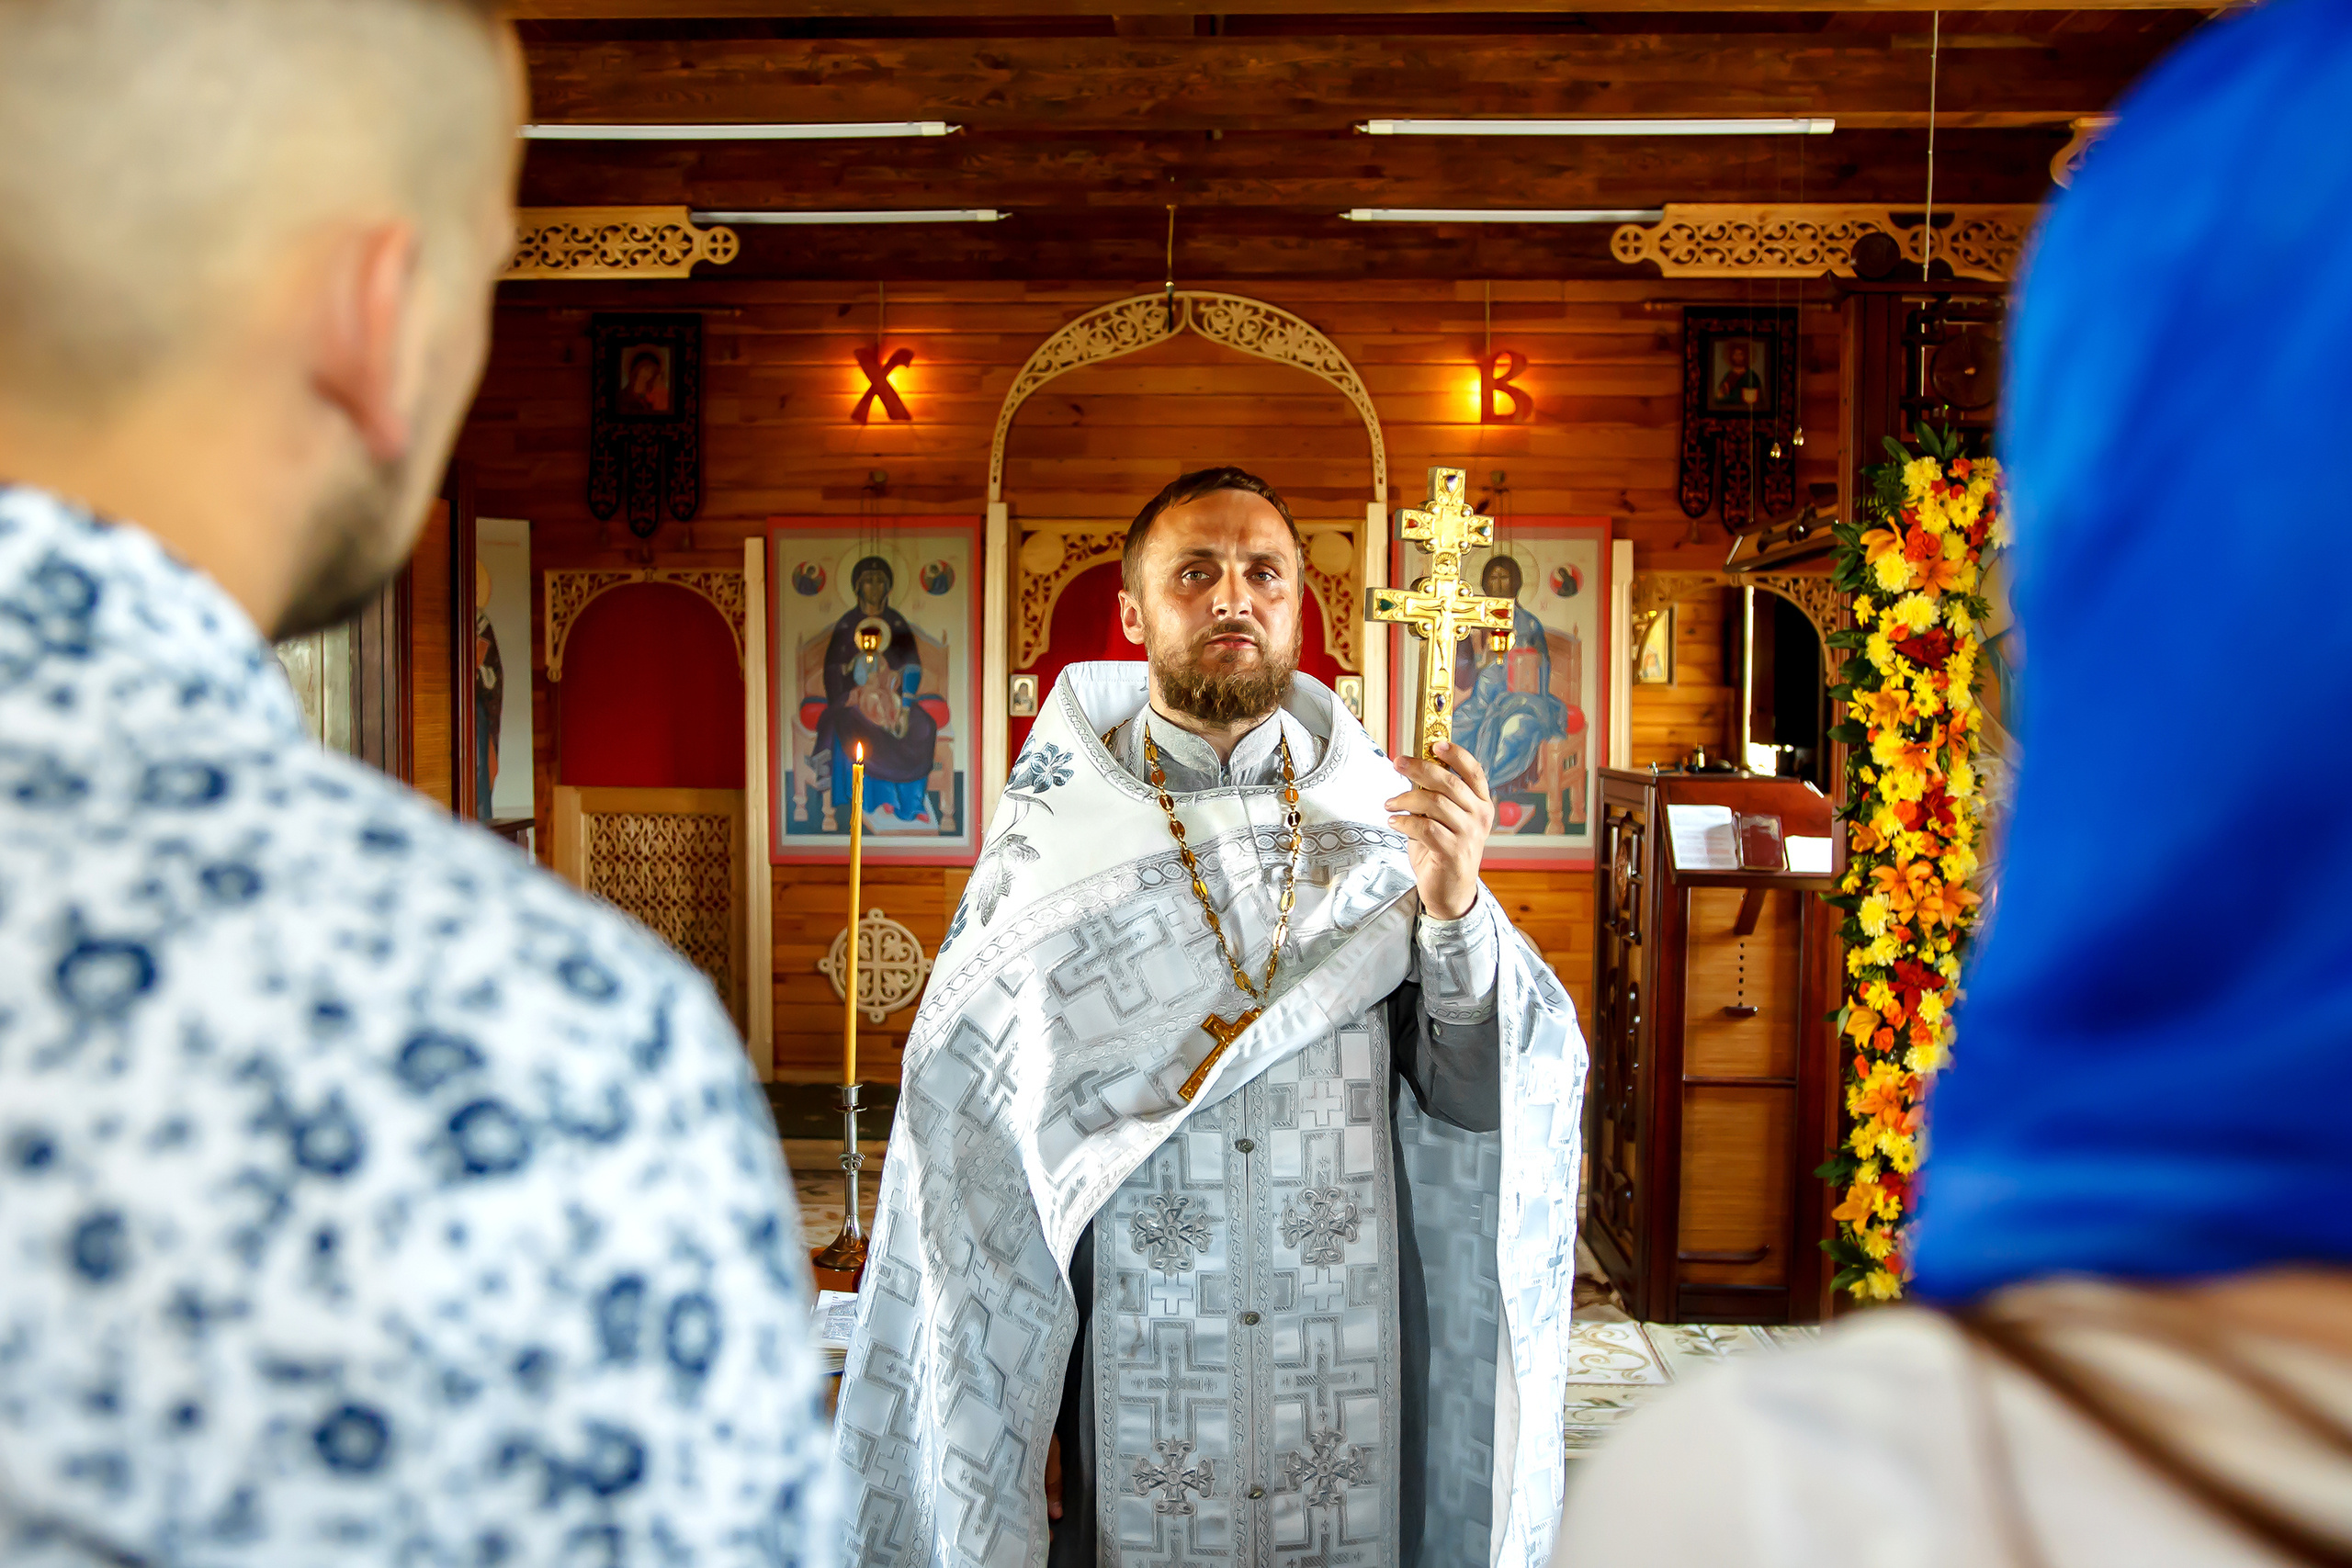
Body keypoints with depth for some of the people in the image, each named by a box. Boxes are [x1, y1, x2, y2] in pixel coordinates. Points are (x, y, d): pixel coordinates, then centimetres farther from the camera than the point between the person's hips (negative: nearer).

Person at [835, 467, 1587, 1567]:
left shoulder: (1387, 826, -1)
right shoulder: (1050, 839, -5)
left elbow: (1480, 1102, -6)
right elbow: (976, 1141, -2)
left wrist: (1456, 908, -22)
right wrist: (1008, 1398, -2)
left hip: (1355, 1396, 2)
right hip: (1131, 1404, -1)